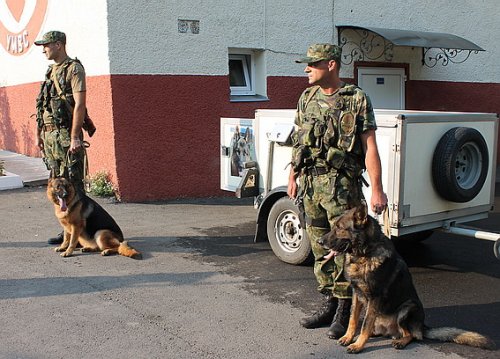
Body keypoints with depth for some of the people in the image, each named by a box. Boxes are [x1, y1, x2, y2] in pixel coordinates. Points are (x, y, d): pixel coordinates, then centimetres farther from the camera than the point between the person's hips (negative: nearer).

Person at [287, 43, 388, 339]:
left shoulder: (357, 100, -6)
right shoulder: (307, 98, 12)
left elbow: (370, 147, -10)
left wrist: (377, 189, -16)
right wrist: (293, 176, 14)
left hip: (342, 186, -6)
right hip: (310, 184, 6)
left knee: (343, 248, -2)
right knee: (320, 247, 12)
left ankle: (345, 312, 11)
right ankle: (330, 304, 26)